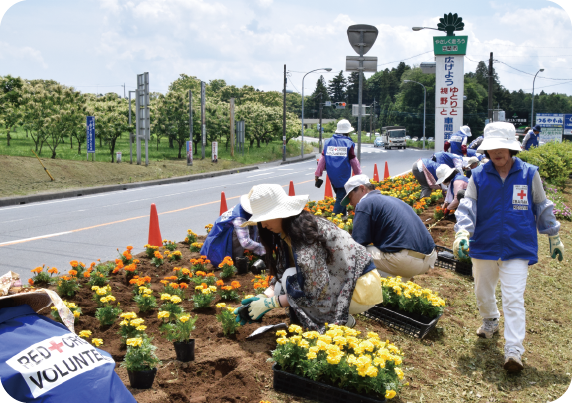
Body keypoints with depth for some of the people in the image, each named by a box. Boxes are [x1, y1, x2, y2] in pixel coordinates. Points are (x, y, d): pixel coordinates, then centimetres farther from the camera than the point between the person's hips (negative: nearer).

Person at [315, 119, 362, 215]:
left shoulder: (328, 142, 4)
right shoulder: (348, 143, -9)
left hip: (332, 177, 5)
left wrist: (318, 173, 9)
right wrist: (359, 174, 8)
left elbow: (322, 159, 3)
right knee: (341, 198, -3)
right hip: (343, 177, -5)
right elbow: (354, 161, -4)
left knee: (340, 196, 22)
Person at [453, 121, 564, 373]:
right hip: (484, 246, 2)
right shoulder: (479, 176, -2)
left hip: (517, 248, -2)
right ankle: (490, 322, 49)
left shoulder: (529, 174, -2)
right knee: (483, 293, 18)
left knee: (513, 299, -12)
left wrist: (554, 238, 14)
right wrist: (462, 233, -24)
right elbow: (467, 207, -7)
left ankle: (513, 352, -11)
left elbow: (542, 207, 9)